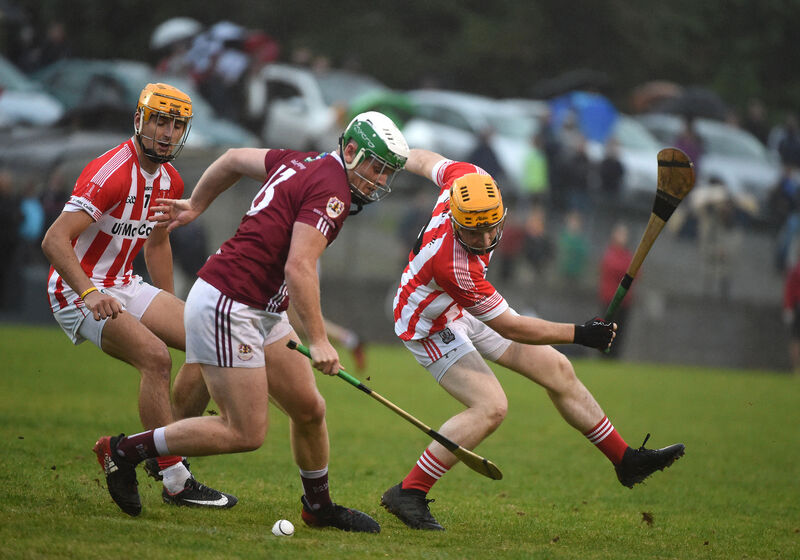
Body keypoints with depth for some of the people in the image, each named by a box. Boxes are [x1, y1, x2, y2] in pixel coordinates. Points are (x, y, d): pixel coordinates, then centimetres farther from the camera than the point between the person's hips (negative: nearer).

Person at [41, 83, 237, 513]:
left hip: (124, 287, 9)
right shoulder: (111, 174, -22)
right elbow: (54, 241, -28)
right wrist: (91, 294, -39)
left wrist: (173, 311, 24)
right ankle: (175, 482, -22)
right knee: (155, 356, -27)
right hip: (79, 292, -9)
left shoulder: (170, 183, 6)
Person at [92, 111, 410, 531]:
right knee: (246, 433, -8)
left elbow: (235, 159, 25)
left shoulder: (304, 165, 12)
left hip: (259, 314, 10)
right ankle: (126, 450, 0)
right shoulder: (331, 189, -16)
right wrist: (318, 340, -24)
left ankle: (318, 507, 28)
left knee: (309, 410, 12)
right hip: (226, 308, -10)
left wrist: (195, 205, 37)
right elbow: (299, 267, -25)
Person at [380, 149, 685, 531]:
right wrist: (578, 334, -24)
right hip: (429, 324, -9)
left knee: (557, 371, 9)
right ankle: (408, 493, -17)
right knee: (491, 406, -25)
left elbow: (426, 161, 1)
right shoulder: (453, 266, -41)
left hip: (464, 310, 9)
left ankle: (626, 460, 22)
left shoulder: (470, 177, -24)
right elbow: (508, 327, -28)